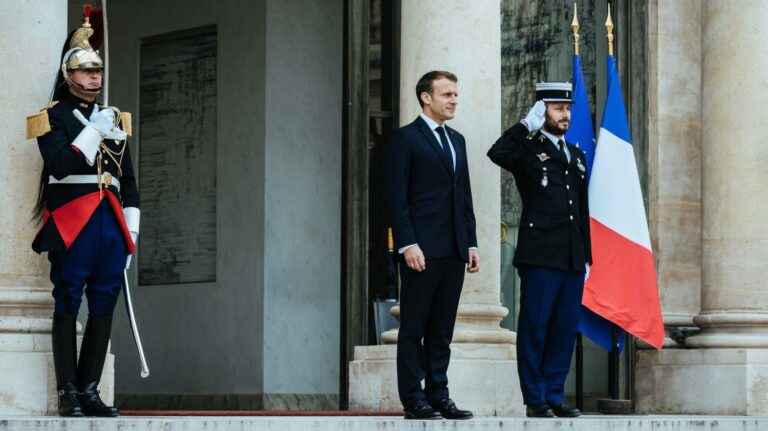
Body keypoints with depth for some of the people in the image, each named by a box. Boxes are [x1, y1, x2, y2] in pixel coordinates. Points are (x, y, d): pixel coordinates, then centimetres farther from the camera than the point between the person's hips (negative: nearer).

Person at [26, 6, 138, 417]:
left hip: (110, 223, 6)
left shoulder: (113, 119, 19)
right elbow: (60, 165, -14)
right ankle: (68, 394, 0)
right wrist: (95, 133, -14)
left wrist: (131, 227, 12)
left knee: (103, 308, 4)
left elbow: (128, 179, 19)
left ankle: (89, 391, 9)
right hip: (72, 224, -6)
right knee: (67, 307, -3)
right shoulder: (53, 117, 1)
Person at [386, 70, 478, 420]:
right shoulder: (406, 138, -3)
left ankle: (438, 394, 13)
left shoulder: (457, 141, 19)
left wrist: (471, 243, 12)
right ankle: (413, 400, 0)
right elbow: (397, 197, -9)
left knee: (442, 329, 9)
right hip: (422, 250, -7)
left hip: (453, 251, 7)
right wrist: (407, 244, -16)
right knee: (414, 328, -2)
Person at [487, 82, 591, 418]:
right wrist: (528, 125, -18)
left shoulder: (577, 156, 20)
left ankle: (554, 396, 15)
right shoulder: (528, 149, 1)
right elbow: (497, 153, -23)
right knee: (535, 329, -2)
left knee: (566, 328, 7)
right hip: (540, 257, -6)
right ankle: (535, 400, 3)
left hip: (573, 260, 6)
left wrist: (586, 257, 18)